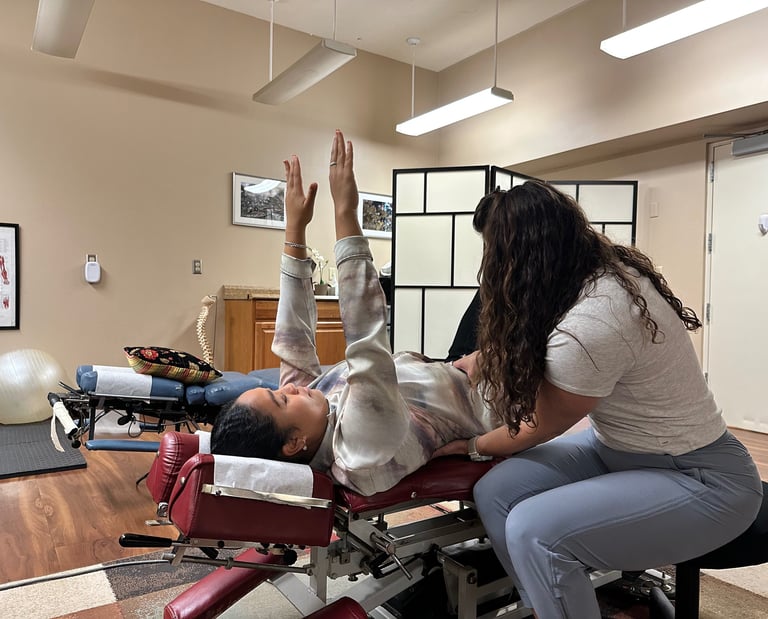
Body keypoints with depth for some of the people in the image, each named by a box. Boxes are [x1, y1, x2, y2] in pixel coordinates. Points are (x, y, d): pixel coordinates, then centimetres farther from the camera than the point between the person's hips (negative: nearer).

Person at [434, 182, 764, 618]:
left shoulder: (587, 328, -32)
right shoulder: (604, 269, -7)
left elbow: (540, 428, -14)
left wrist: (467, 444, 3)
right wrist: (478, 360, 21)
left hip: (699, 478, -8)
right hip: (620, 447, 8)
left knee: (534, 531, -27)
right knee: (494, 493, -7)